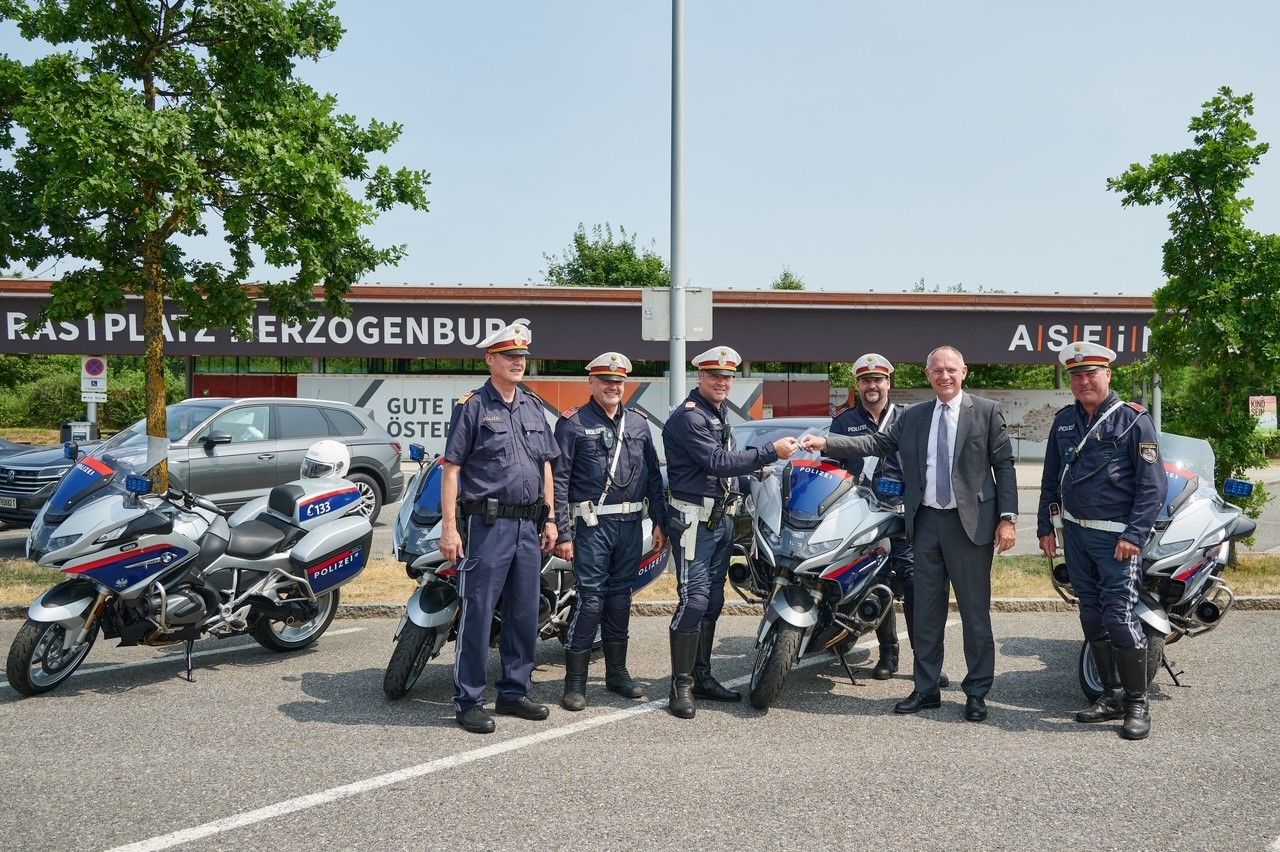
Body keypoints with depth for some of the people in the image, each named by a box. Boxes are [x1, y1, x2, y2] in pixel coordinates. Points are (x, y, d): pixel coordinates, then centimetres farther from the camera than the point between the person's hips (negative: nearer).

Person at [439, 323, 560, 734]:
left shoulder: (534, 406, 15)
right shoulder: (473, 406, -4)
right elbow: (451, 468, -7)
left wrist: (549, 519, 14)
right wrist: (449, 526, -14)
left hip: (528, 524, 6)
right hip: (487, 525, -6)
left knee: (524, 613, 11)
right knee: (477, 612, -3)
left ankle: (514, 691, 23)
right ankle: (468, 700, 6)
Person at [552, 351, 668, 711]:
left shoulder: (638, 422, 13)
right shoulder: (572, 423, -2)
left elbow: (653, 476, 15)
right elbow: (559, 481, -6)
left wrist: (660, 523, 10)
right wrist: (562, 533, -11)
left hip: (631, 524, 5)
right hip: (592, 523, -5)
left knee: (620, 597, 12)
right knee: (591, 598, -7)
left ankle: (617, 672, 23)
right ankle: (575, 681, 1)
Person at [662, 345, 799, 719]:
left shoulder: (721, 413, 17)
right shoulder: (688, 416, -13)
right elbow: (718, 462, -21)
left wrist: (756, 467, 10)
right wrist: (771, 452, -19)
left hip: (722, 517, 10)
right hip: (694, 517, -9)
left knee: (713, 601, 12)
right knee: (694, 600, -13)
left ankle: (702, 676, 20)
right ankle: (681, 685, -7)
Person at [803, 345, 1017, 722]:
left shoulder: (987, 412, -1)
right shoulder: (912, 417, 10)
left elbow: (1004, 465, -2)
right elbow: (875, 443, 3)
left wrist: (1007, 517, -9)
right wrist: (825, 443, -9)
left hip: (970, 523, -4)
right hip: (926, 522, 4)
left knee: (975, 611, 3)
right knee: (925, 610, 11)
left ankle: (977, 692, 15)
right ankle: (926, 689, 22)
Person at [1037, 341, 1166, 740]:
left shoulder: (1133, 420, -6)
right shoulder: (1064, 421, 11)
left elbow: (1153, 484, -9)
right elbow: (1051, 479, 17)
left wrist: (1134, 535, -15)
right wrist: (1046, 527, 12)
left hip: (1116, 536, -6)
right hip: (1074, 533, 6)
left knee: (1119, 616, -11)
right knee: (1092, 617, 10)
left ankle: (1137, 703, 1)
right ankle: (1112, 696, 20)